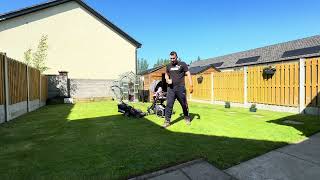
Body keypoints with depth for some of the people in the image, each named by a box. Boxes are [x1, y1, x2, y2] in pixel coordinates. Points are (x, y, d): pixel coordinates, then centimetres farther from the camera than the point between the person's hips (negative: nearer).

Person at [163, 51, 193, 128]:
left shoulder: (182, 64, 1)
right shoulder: (168, 66, 13)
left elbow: (188, 74, -2)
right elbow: (166, 75, 26)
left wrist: (191, 85, -11)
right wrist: (167, 80, 2)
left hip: (180, 88, -3)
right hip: (171, 88, 3)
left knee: (184, 104, 9)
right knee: (169, 105, -3)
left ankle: (187, 118, 30)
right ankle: (167, 121, 3)